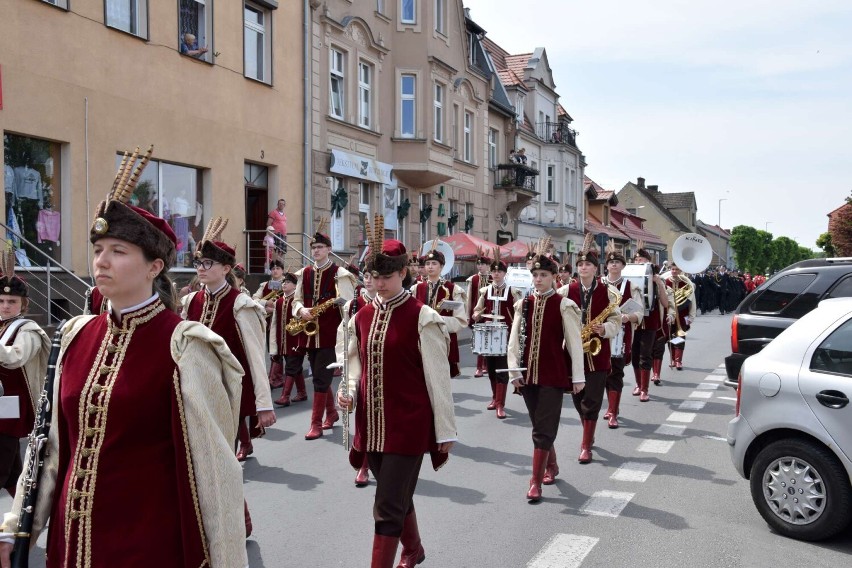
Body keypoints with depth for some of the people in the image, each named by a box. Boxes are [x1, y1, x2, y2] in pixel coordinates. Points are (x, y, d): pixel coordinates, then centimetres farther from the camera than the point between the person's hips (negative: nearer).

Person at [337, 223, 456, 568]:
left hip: (408, 425, -6)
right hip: (372, 425, 6)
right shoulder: (362, 316, 5)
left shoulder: (421, 317, -12)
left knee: (388, 507, -5)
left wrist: (445, 429, -7)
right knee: (397, 497, 23)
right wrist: (348, 388, -4)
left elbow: (437, 377, -10)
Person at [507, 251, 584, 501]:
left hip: (553, 375, -4)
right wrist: (514, 369, -2)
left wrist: (578, 376, -5)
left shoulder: (563, 305, -5)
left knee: (544, 428, -6)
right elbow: (514, 339, 6)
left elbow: (574, 342, -5)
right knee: (540, 425, 15)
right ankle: (551, 465, 36)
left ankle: (536, 481, -1)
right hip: (528, 374, 4)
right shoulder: (523, 304, 6)